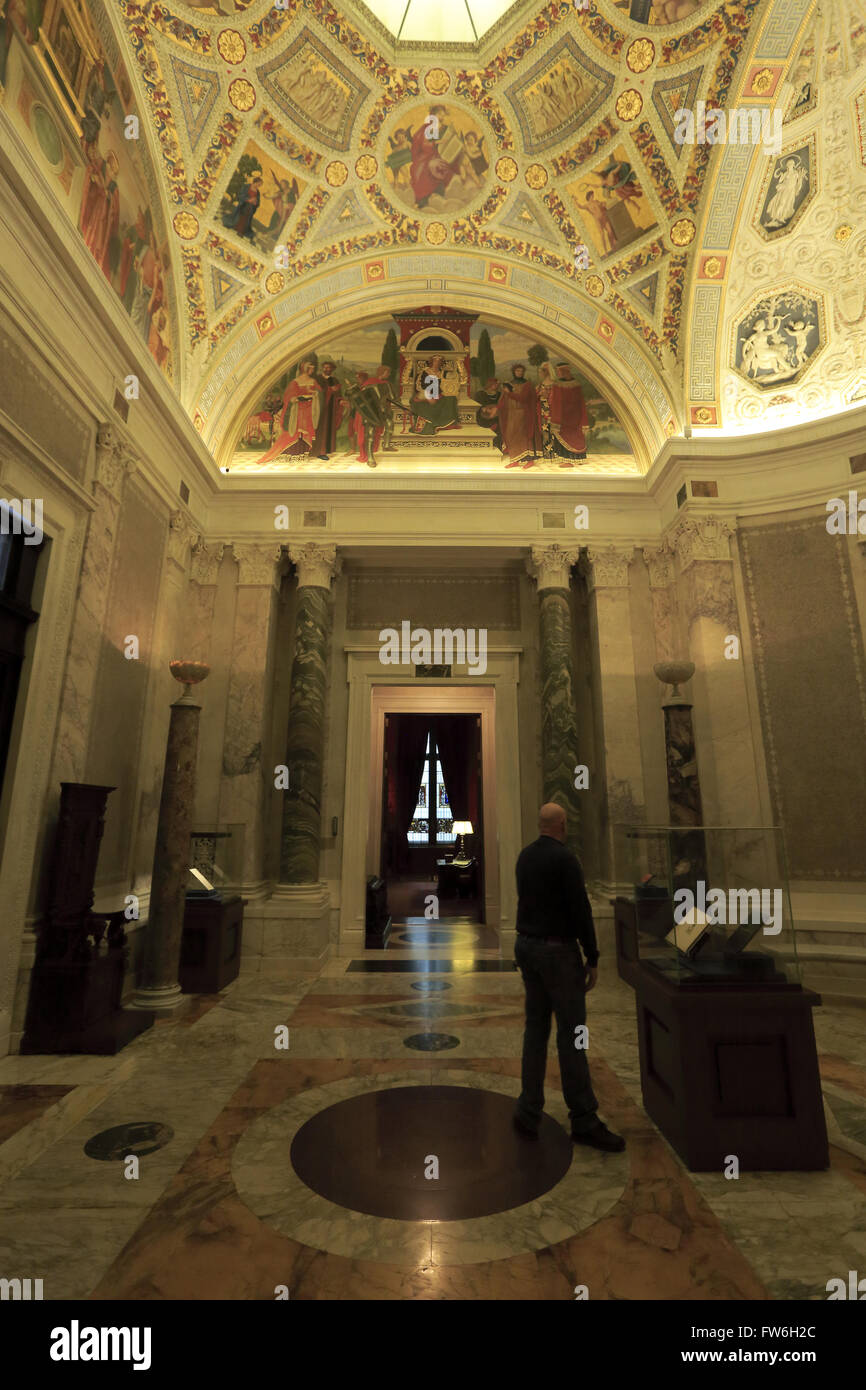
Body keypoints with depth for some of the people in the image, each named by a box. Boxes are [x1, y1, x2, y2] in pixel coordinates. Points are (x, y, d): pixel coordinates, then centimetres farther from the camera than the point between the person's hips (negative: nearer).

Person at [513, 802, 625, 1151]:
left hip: (526, 945, 8)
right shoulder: (565, 859, -17)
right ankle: (584, 1120, 12)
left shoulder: (524, 856, 6)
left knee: (536, 1029, 14)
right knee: (571, 1034, 2)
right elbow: (581, 911, -16)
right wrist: (593, 959, -10)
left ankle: (529, 1111, 19)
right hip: (557, 951, -8)